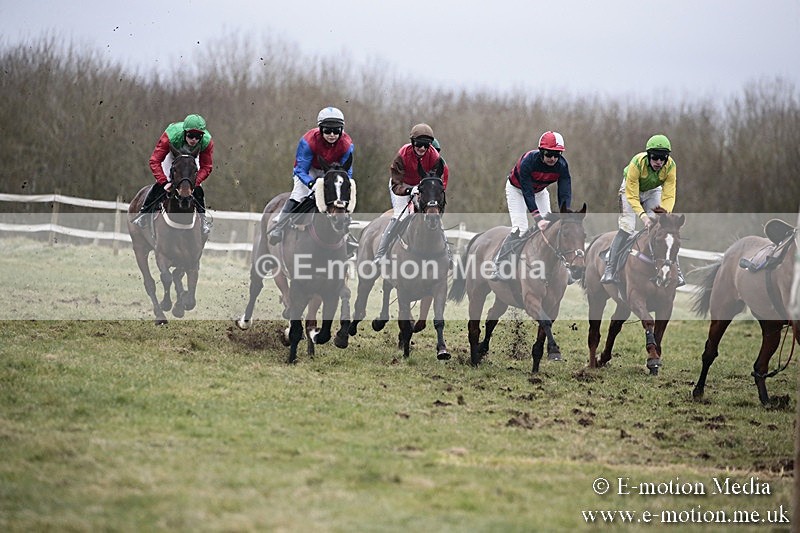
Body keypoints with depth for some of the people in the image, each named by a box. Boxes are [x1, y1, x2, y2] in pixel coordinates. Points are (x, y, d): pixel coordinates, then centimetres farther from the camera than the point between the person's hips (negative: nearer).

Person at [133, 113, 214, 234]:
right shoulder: (171, 136, -43)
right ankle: (144, 213, 1)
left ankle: (203, 218, 10)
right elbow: (155, 161, -38)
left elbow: (206, 167, -26)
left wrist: (194, 182, -42)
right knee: (159, 185, -15)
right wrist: (164, 182, -47)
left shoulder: (207, 142, -36)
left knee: (197, 188, -10)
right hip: (172, 155, -1)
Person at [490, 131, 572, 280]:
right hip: (517, 189, -5)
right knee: (520, 229, -18)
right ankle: (499, 267, -14)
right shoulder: (528, 161, -38)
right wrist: (538, 218, -47)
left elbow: (565, 194, -26)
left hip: (539, 191, 5)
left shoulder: (562, 165, -26)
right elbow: (527, 193, -39)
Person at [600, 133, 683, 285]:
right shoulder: (637, 163, -38)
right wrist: (643, 215, -46)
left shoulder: (670, 166, -29)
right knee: (626, 227, -18)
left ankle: (675, 270, -3)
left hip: (653, 191, 3)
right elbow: (632, 196, -34)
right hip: (631, 189, -3)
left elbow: (668, 196, -27)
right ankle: (609, 270, -15)